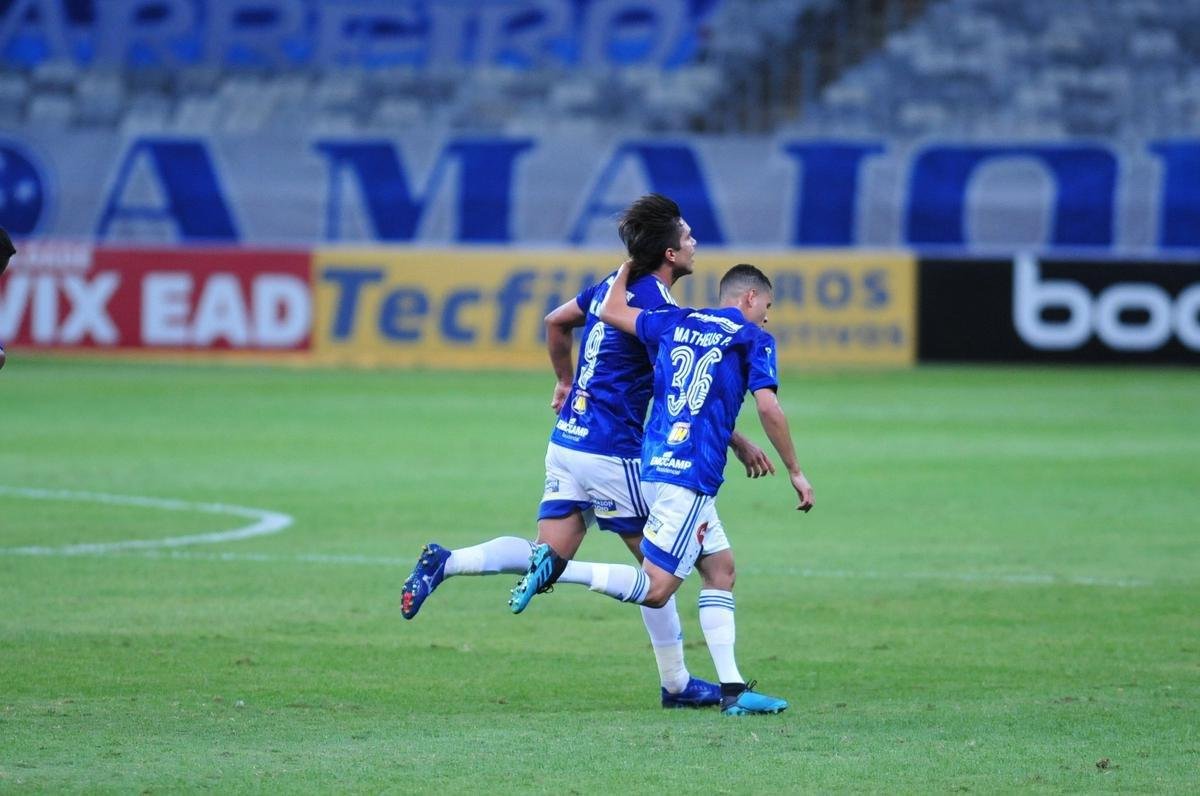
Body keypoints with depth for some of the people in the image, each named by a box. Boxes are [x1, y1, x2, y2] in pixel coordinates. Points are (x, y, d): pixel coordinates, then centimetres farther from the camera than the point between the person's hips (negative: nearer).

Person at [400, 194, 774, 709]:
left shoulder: (613, 286, 11)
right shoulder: (657, 307, -14)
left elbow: (555, 322, 27)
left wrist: (565, 382, 39)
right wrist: (740, 445, -7)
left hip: (567, 440, 8)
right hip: (611, 453, -8)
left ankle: (445, 563, -11)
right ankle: (675, 684, 11)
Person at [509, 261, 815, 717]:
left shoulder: (676, 322, 15)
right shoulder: (752, 338, -1)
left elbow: (610, 311, 20)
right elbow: (767, 408, -10)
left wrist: (629, 264, 37)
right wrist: (795, 472, -2)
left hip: (656, 466, 8)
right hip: (690, 475, -8)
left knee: (720, 566, 12)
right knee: (656, 589, -7)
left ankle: (732, 690, 6)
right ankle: (557, 569, -20)